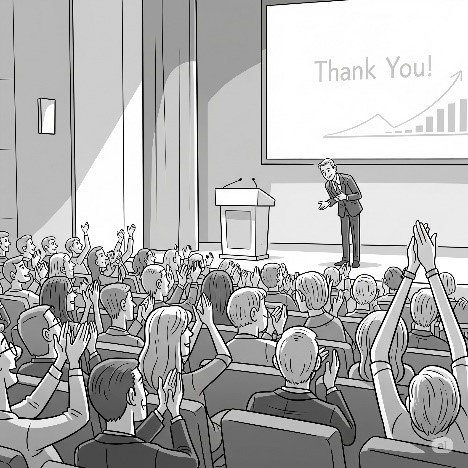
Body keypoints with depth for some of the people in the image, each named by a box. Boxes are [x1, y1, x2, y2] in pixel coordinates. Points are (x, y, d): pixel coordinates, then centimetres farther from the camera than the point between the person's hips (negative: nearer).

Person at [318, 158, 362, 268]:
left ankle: (356, 259, 6)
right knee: (344, 234, 7)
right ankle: (345, 258, 16)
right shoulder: (328, 185, -13)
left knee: (355, 234, -2)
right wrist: (326, 203, -17)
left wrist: (346, 197, -37)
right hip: (342, 211, 4)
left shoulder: (348, 179, -28)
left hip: (354, 209, -4)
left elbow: (359, 195, -23)